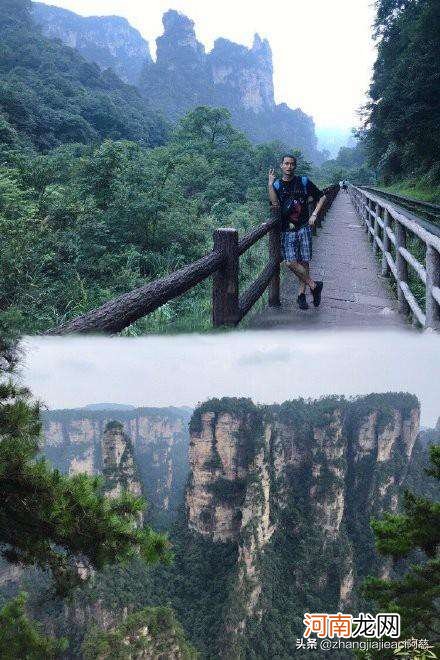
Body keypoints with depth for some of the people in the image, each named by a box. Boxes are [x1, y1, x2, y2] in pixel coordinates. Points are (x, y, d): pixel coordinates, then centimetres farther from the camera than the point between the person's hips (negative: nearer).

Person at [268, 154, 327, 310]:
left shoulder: (303, 182, 6)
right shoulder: (277, 185, 7)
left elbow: (322, 197, 15)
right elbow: (275, 204, -12)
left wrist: (314, 215, 4)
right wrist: (270, 183, -14)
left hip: (303, 227, 0)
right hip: (287, 229, 1)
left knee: (304, 261, -4)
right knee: (290, 262, -13)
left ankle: (302, 293, 8)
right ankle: (313, 285, 2)